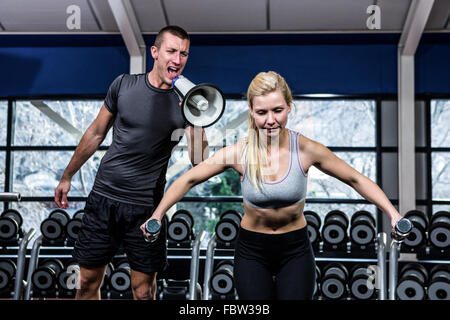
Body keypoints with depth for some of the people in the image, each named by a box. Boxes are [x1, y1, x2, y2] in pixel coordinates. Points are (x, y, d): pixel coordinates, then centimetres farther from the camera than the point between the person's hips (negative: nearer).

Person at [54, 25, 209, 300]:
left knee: (144, 292, 2)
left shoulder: (184, 104, -3)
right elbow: (96, 133, 12)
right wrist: (67, 177, 17)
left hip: (146, 207, -1)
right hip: (104, 195, 2)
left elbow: (199, 160, -9)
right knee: (88, 282, 9)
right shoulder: (124, 85, 2)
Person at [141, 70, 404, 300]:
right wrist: (157, 215, -9)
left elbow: (356, 180, -3)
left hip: (295, 249, 0)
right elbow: (188, 180, -2)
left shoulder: (306, 150, -14)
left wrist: (392, 213, -10)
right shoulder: (239, 154, -14)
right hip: (252, 251, 0)